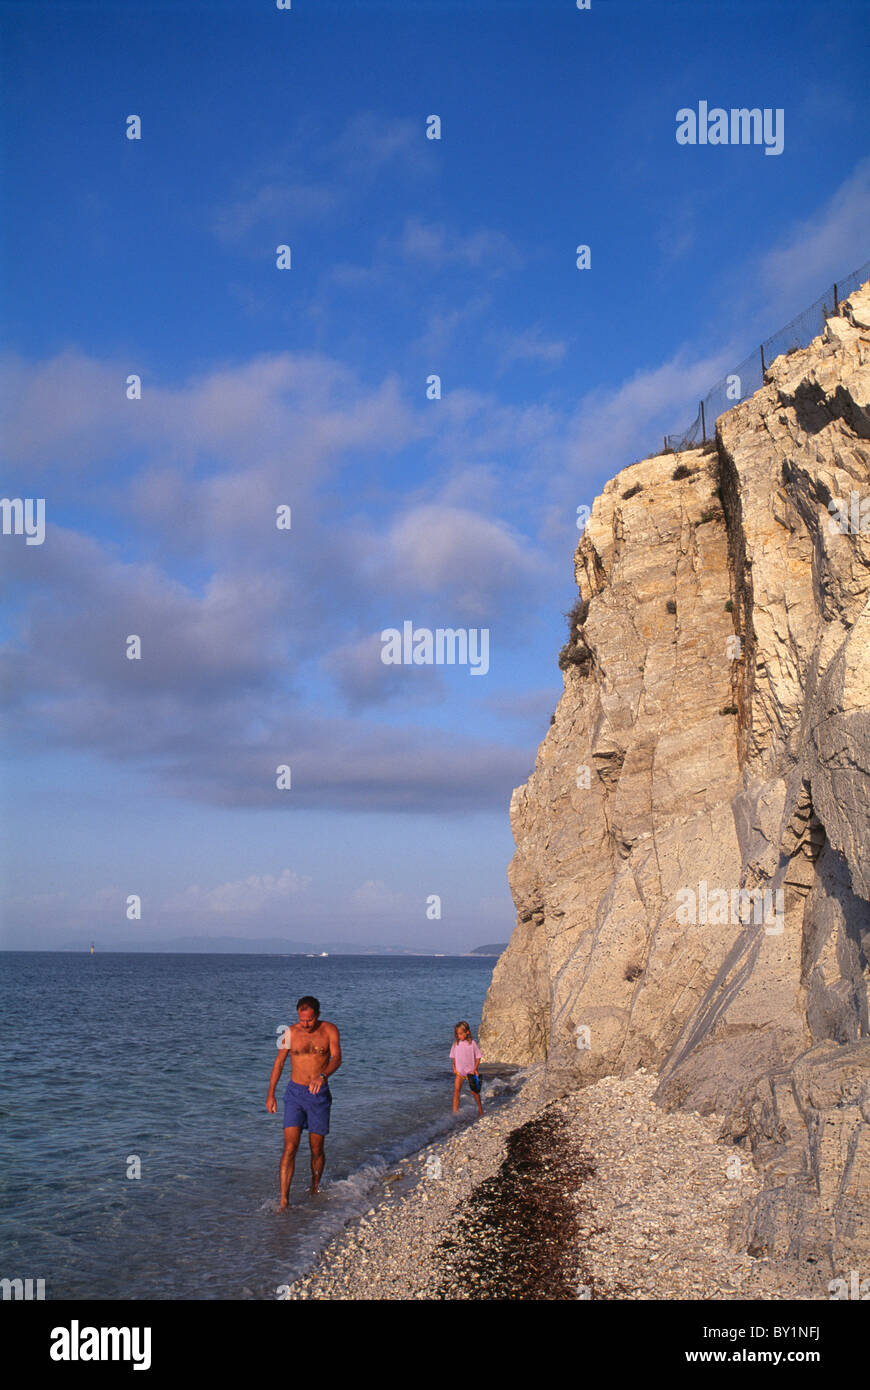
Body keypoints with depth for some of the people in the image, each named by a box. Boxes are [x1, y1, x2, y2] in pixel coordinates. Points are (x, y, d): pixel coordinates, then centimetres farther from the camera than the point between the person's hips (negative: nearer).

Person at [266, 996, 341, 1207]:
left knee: (317, 1149, 8)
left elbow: (336, 1058, -18)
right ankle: (284, 1200, -10)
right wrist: (270, 1094, 6)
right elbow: (279, 1062, 7)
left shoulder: (329, 1030, -5)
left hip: (319, 1095, 0)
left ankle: (314, 1190, 31)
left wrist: (322, 1076, -38)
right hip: (295, 1094, 0)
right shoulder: (290, 1032, -2)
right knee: (290, 1146, -11)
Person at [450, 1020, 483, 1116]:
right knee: (456, 1090, -10)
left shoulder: (472, 1043, -10)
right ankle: (455, 1111, -7)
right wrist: (454, 1068, -1)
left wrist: (474, 1069, -11)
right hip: (459, 1071, 2)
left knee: (474, 1091, 7)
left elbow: (478, 1057, -5)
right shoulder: (456, 1043, -1)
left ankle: (480, 1110, 25)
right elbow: (453, 1057, 9)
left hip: (470, 1071, -2)